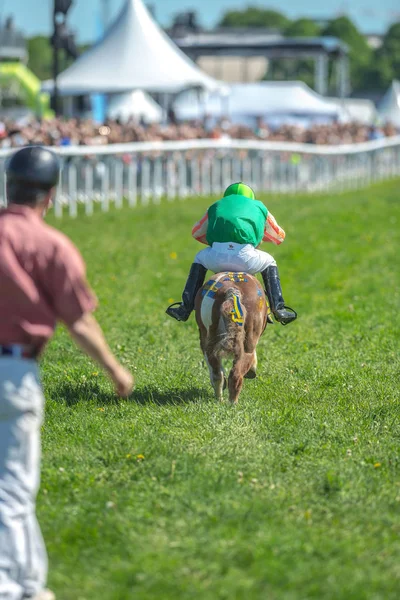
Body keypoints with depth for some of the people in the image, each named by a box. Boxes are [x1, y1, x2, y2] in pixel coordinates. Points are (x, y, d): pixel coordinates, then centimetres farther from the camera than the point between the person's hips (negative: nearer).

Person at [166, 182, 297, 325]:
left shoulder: (216, 206, 33)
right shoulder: (258, 206, 31)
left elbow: (196, 233, 42)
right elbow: (279, 236, 41)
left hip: (216, 257, 1)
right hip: (245, 257, -1)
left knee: (200, 259, 37)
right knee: (269, 262, 33)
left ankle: (186, 307, 28)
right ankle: (278, 308, 20)